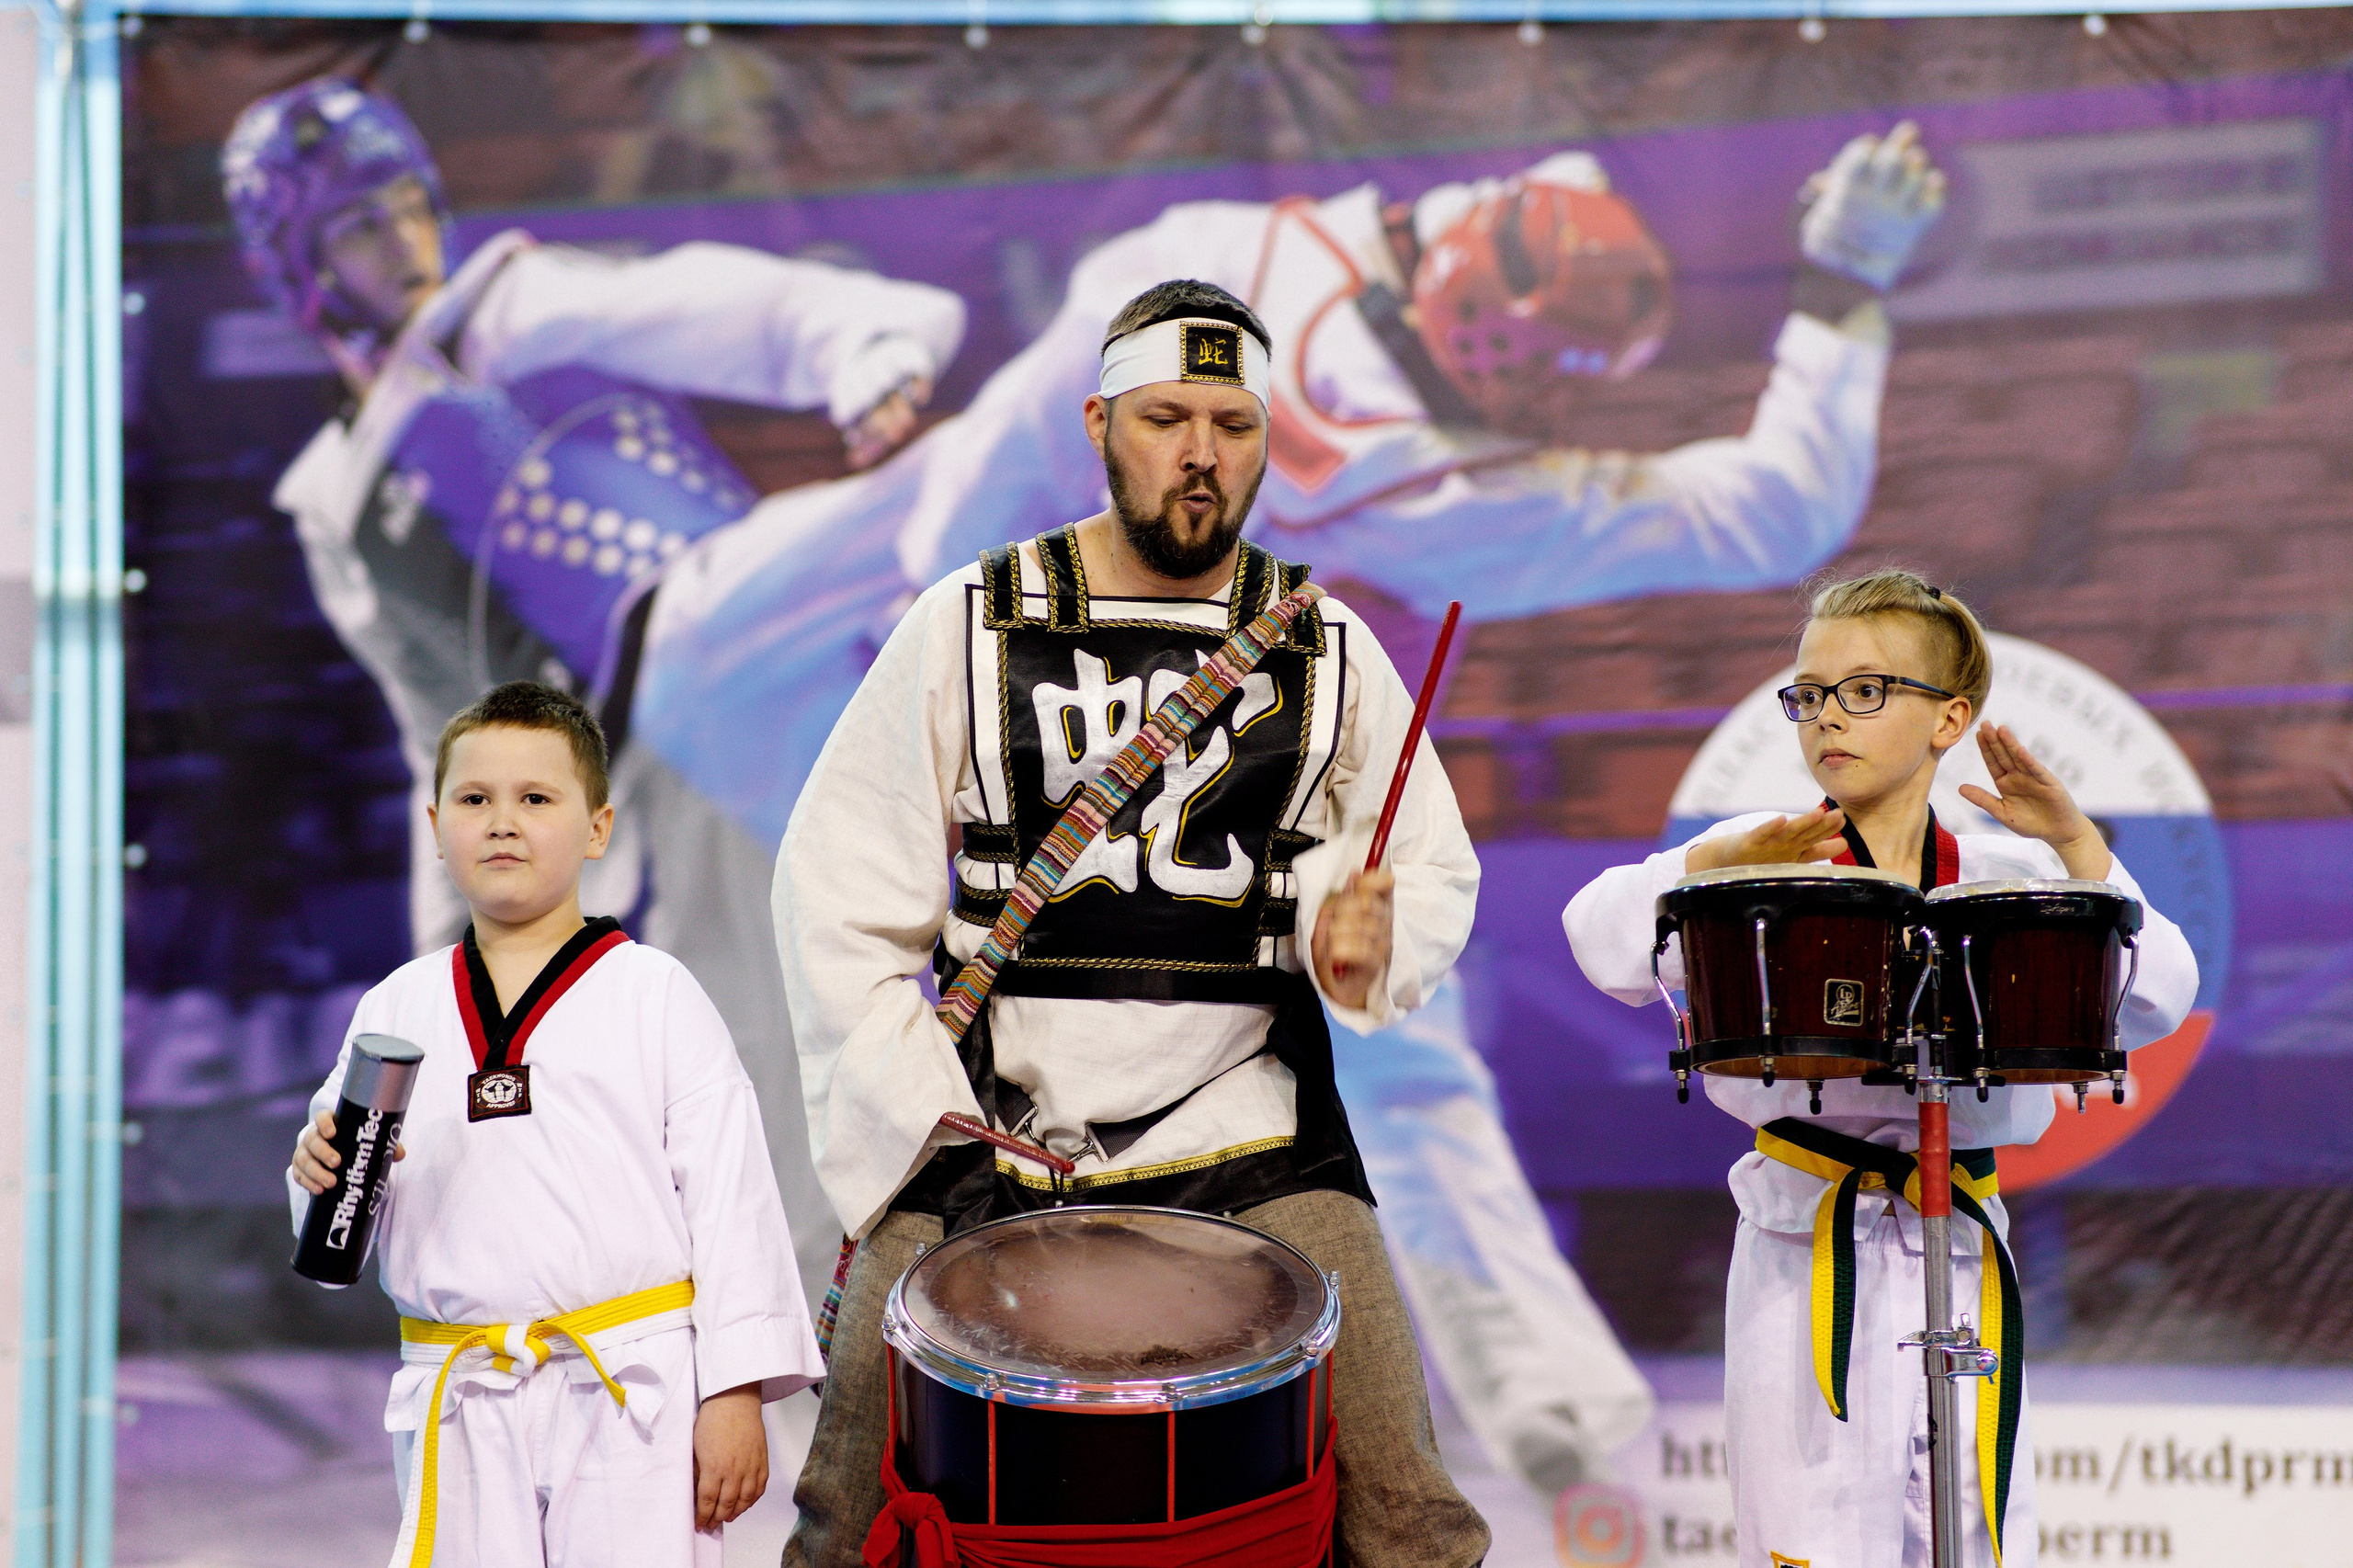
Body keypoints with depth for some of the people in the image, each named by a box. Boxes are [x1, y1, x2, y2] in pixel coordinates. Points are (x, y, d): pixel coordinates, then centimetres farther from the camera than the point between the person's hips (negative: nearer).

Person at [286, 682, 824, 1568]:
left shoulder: (654, 997, 1)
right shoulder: (396, 1011, 10)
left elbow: (731, 1197, -1)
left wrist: (737, 1392, -7)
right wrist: (321, 1172, -8)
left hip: (636, 1396, -3)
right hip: (460, 1413, 3)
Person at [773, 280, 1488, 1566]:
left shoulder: (1324, 650, 7)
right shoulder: (972, 627, 2)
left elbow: (1435, 873, 14)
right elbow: (837, 883, 2)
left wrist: (1371, 936, -10)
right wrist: (912, 1110, -8)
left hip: (1248, 1130, 1)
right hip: (988, 1126, -1)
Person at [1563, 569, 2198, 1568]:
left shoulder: (2010, 881, 8)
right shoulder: (1763, 863, 4)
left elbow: (2156, 1001, -3)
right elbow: (1606, 947, -8)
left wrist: (2076, 846, -10)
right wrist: (1719, 864, -20)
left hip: (1959, 1248, 2)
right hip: (1803, 1250, -2)